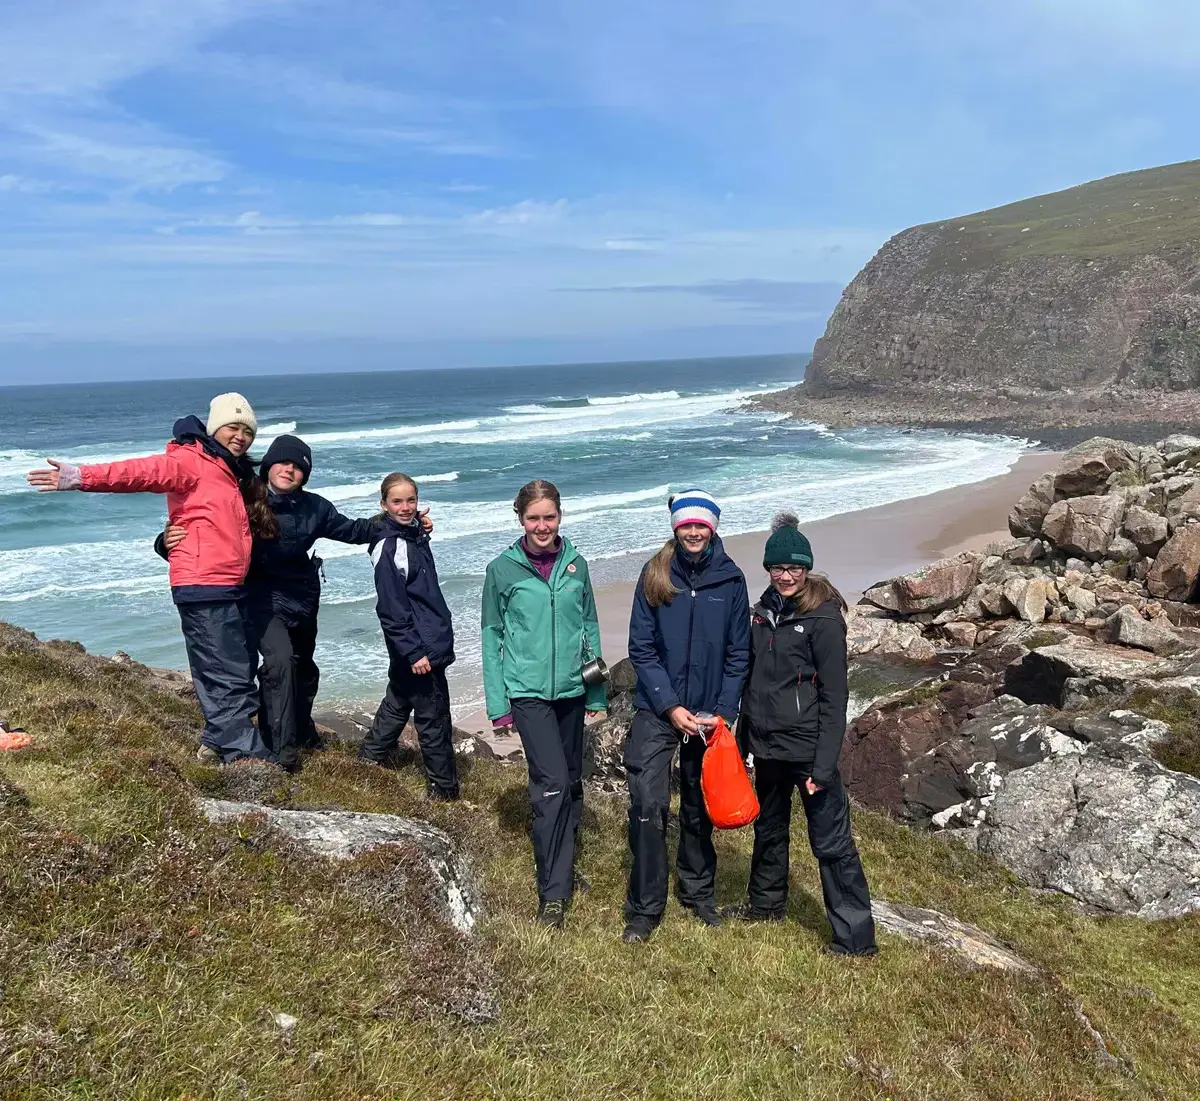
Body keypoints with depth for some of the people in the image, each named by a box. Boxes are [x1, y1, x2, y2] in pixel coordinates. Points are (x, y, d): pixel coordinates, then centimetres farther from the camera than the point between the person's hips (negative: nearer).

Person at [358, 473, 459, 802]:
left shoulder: (415, 534, 9)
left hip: (431, 639, 9)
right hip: (418, 646, -9)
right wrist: (413, 651, -21)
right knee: (433, 716, 1)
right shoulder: (389, 547, -17)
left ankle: (370, 756, 37)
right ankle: (444, 787, 13)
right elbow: (391, 608, -20)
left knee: (398, 703, 22)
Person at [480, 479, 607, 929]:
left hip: (571, 690, 4)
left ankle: (562, 865, 33)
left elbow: (590, 628, 10)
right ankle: (553, 891, -2)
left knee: (571, 782, 14)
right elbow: (492, 637, 0)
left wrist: (596, 693, 9)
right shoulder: (503, 570, -4)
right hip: (527, 691, -4)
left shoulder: (576, 565, 4)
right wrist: (497, 703, -2)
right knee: (552, 782, -13)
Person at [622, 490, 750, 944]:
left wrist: (724, 711, -7)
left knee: (700, 809, 15)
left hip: (709, 715, 1)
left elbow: (738, 653, 1)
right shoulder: (654, 575, -6)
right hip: (656, 711, -1)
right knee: (648, 807, -7)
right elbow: (641, 648, -6)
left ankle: (698, 892, 35)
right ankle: (645, 908, 8)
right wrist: (670, 707, -12)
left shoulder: (730, 579, -4)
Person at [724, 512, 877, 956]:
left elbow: (834, 696, -15)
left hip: (807, 748, -7)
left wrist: (824, 765, -18)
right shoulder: (763, 611, 7)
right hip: (767, 745, 7)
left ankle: (855, 936, 11)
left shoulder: (823, 617, -13)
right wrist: (742, 739, 15)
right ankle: (766, 903, 43)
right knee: (768, 828, 23)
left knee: (831, 841, 0)